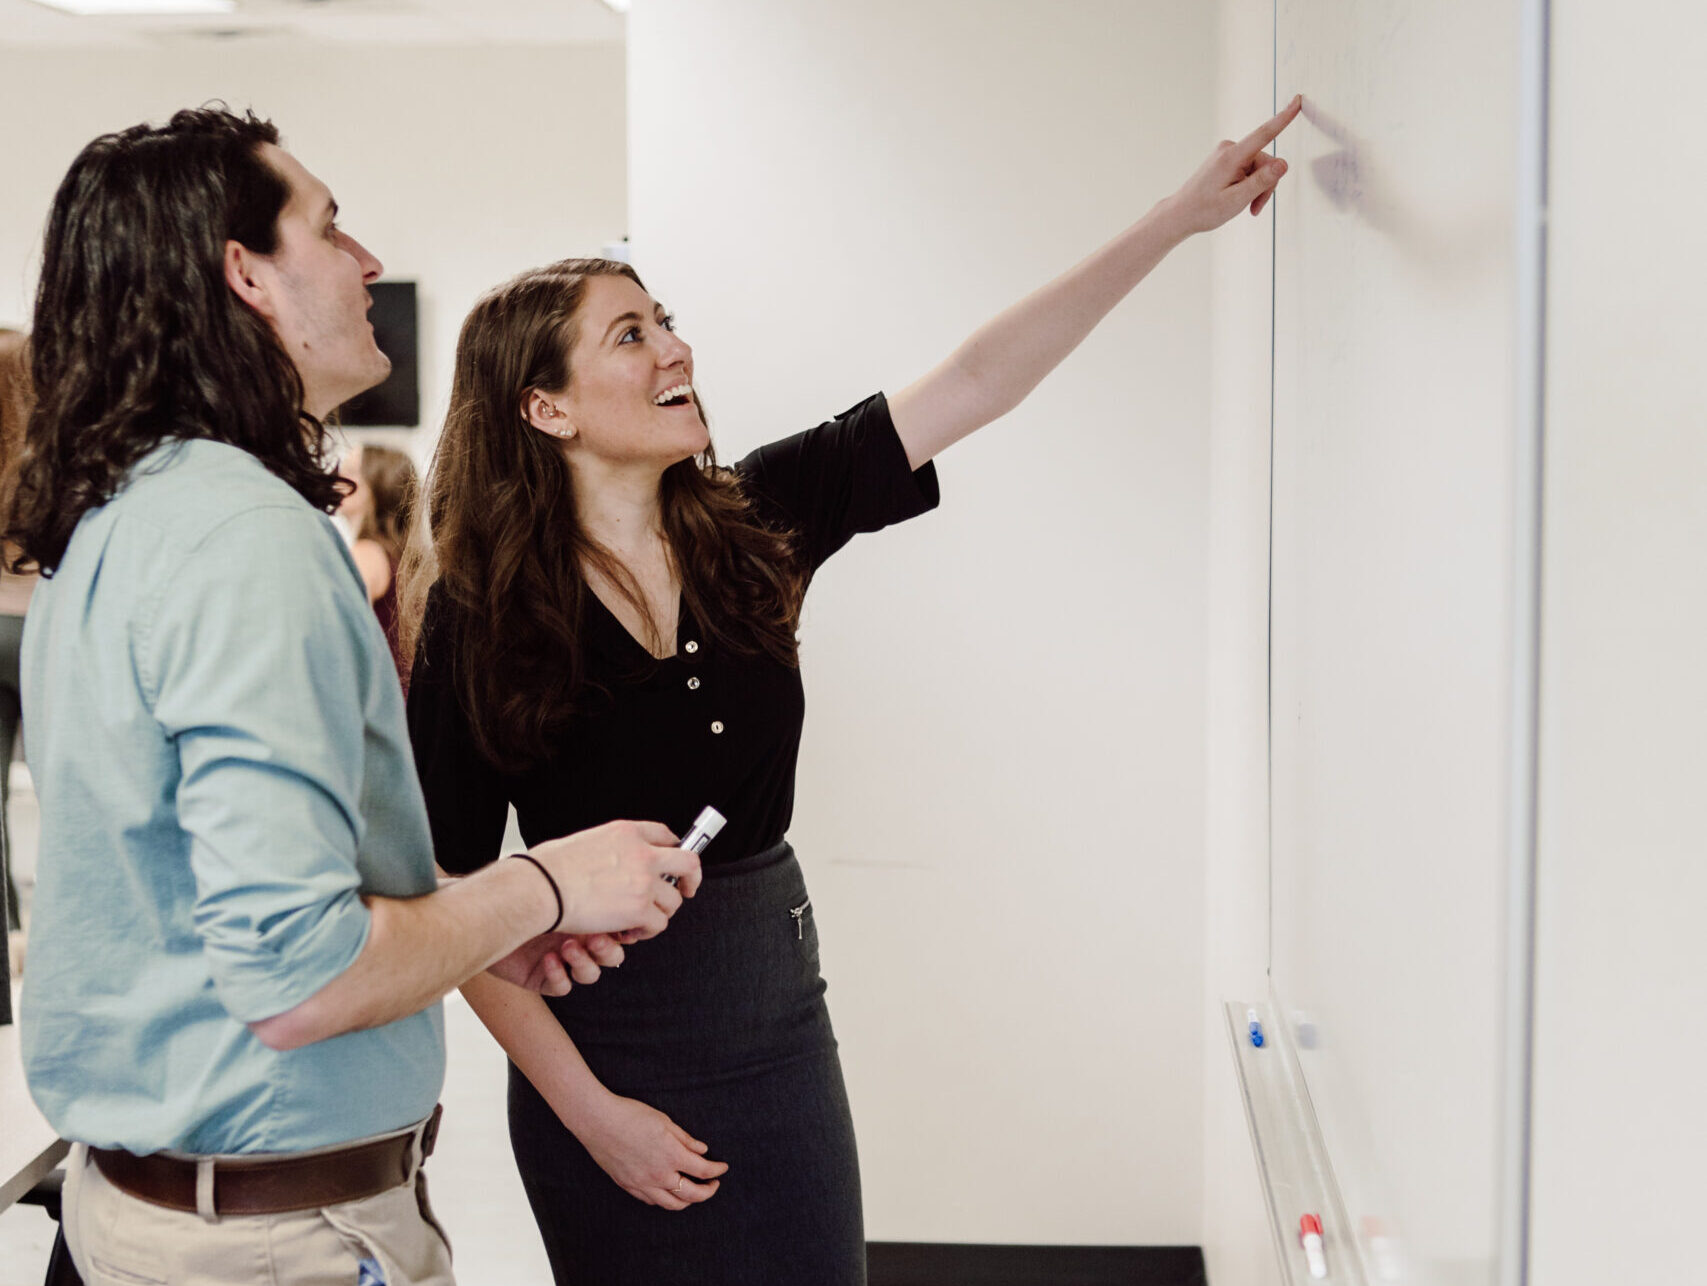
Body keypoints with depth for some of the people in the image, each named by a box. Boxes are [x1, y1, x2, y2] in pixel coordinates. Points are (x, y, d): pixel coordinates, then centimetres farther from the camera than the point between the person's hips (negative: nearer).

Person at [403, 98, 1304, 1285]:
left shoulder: (751, 525, -4)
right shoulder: (479, 616, -14)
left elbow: (974, 385, -6)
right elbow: (455, 898, -13)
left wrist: (1179, 219, -9)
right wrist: (587, 1111, -14)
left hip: (782, 1019, 4)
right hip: (610, 1040, -4)